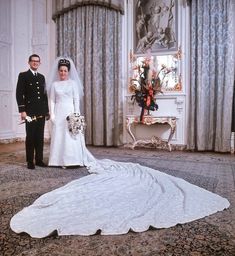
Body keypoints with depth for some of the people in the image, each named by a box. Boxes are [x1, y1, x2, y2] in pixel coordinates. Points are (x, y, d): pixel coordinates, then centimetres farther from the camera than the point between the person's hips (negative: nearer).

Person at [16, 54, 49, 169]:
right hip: (30, 112, -5)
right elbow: (19, 94, -6)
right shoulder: (23, 75, 1)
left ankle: (39, 160, 16)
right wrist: (22, 110, -14)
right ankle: (30, 161, 8)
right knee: (30, 137, -1)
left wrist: (47, 111, 14)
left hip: (41, 112, 5)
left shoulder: (42, 77, 17)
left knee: (40, 137, 8)